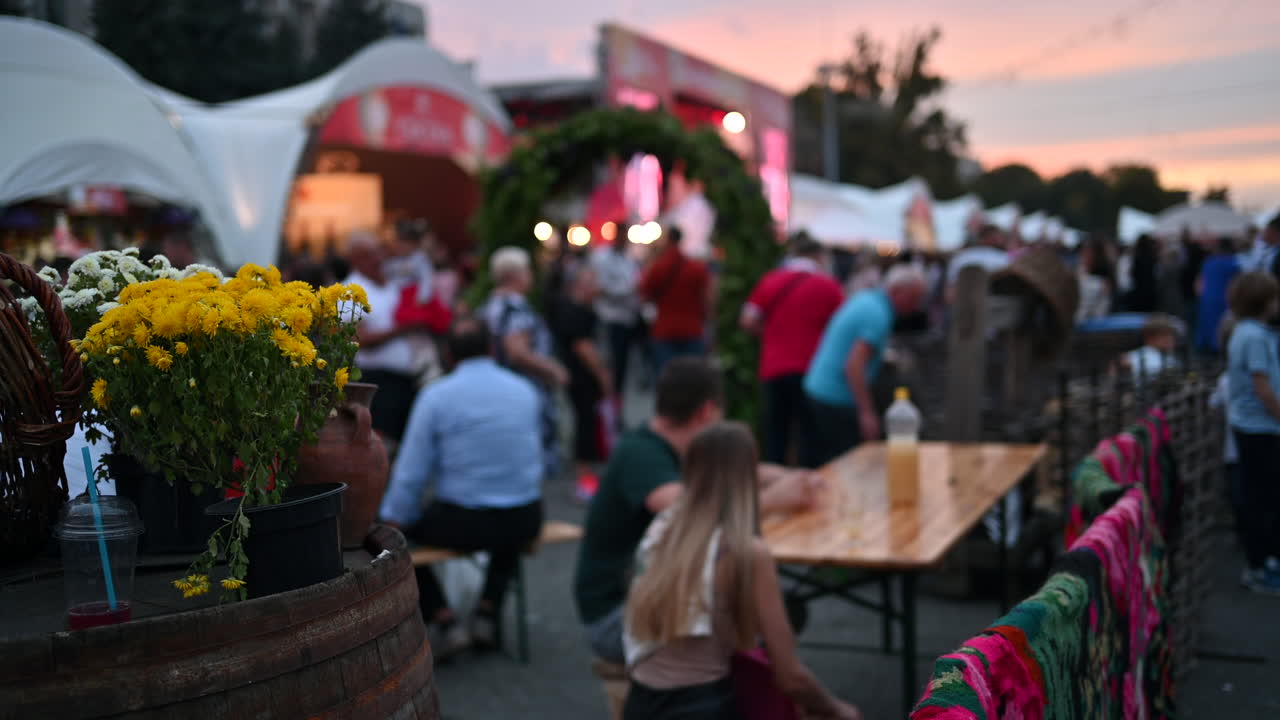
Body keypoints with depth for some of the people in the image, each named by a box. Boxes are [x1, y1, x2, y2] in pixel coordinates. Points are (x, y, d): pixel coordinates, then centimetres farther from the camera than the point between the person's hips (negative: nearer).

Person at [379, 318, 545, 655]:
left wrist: (390, 523, 7)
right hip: (526, 521, 4)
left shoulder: (436, 396, -7)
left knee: (398, 528, 21)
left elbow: (410, 474, -6)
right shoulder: (525, 390, 6)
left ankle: (443, 621, 13)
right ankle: (488, 613, 28)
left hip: (462, 522, -4)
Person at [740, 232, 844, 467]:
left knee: (774, 440, 8)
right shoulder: (828, 284, -1)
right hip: (811, 372, -2)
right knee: (810, 439, 2)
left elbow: (748, 321, 0)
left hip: (774, 370, 3)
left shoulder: (770, 280, 6)